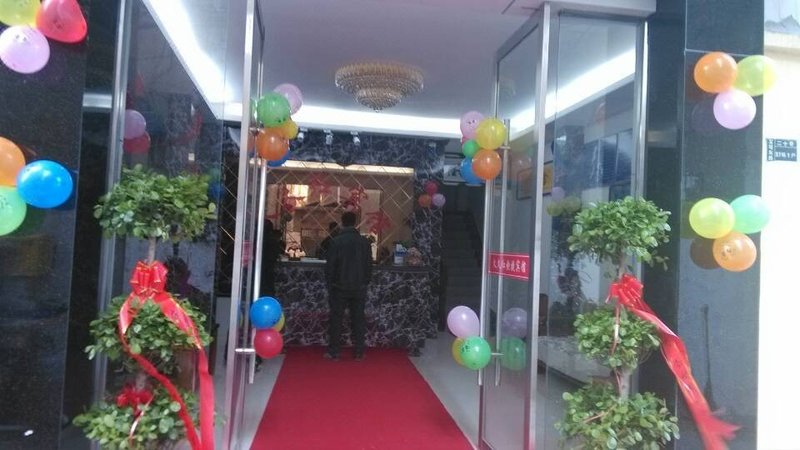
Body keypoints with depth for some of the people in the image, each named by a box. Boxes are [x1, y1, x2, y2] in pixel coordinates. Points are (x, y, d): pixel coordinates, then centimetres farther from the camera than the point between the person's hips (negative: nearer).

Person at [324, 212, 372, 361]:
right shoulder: (364, 241, 1)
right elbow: (369, 266, 5)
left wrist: (330, 285, 5)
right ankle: (359, 352, 10)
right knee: (358, 319, 7)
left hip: (340, 287, -2)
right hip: (359, 287, 2)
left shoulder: (336, 241, -8)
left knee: (336, 319, 6)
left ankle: (333, 352, 9)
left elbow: (330, 266, -5)